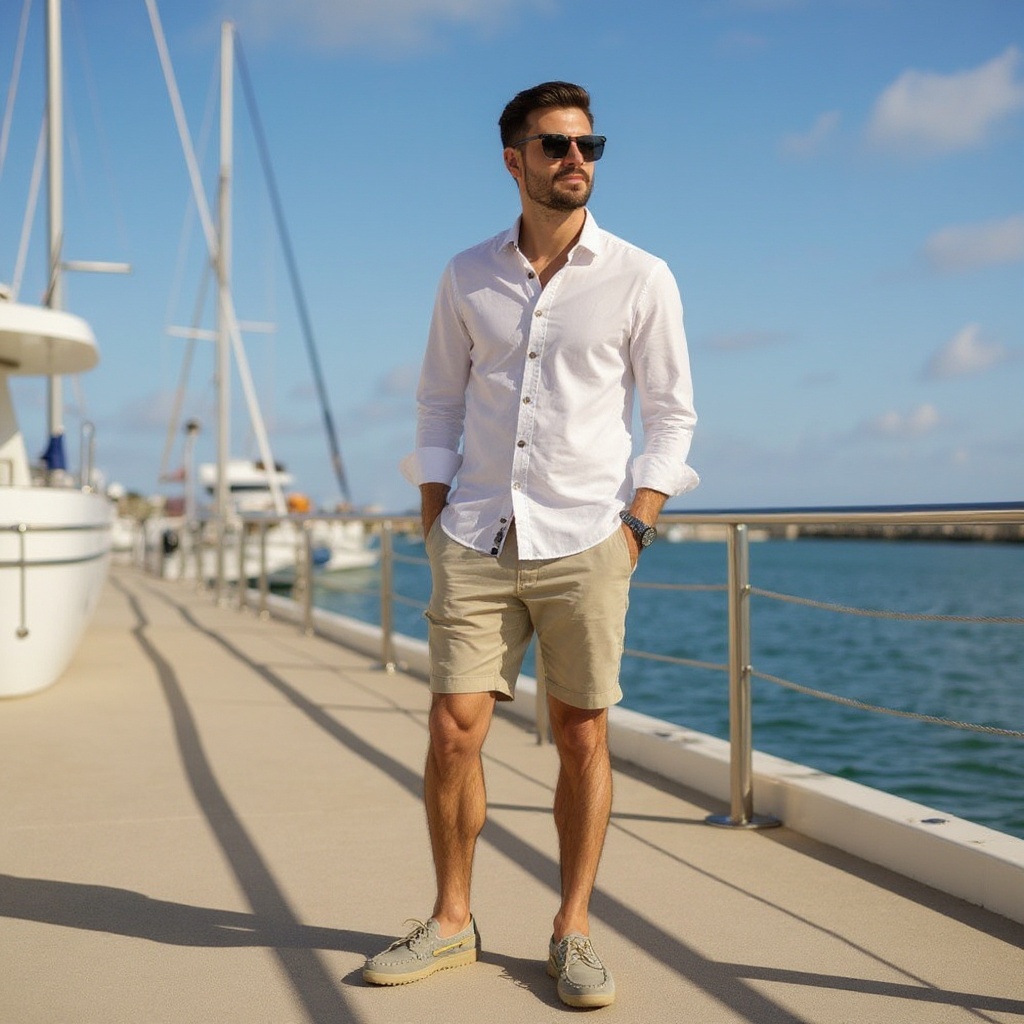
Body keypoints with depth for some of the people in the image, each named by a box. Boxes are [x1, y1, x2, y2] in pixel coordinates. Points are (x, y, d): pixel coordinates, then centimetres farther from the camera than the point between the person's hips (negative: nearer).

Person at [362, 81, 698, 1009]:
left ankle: (572, 934, 18)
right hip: (477, 540, 2)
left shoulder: (641, 279, 1)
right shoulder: (467, 277, 8)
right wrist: (434, 520, 5)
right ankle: (451, 923, 19)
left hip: (584, 541, -2)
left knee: (583, 738, 3)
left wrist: (636, 524, -5)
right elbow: (440, 402, 14)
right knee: (453, 732, 1)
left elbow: (672, 414, 5)